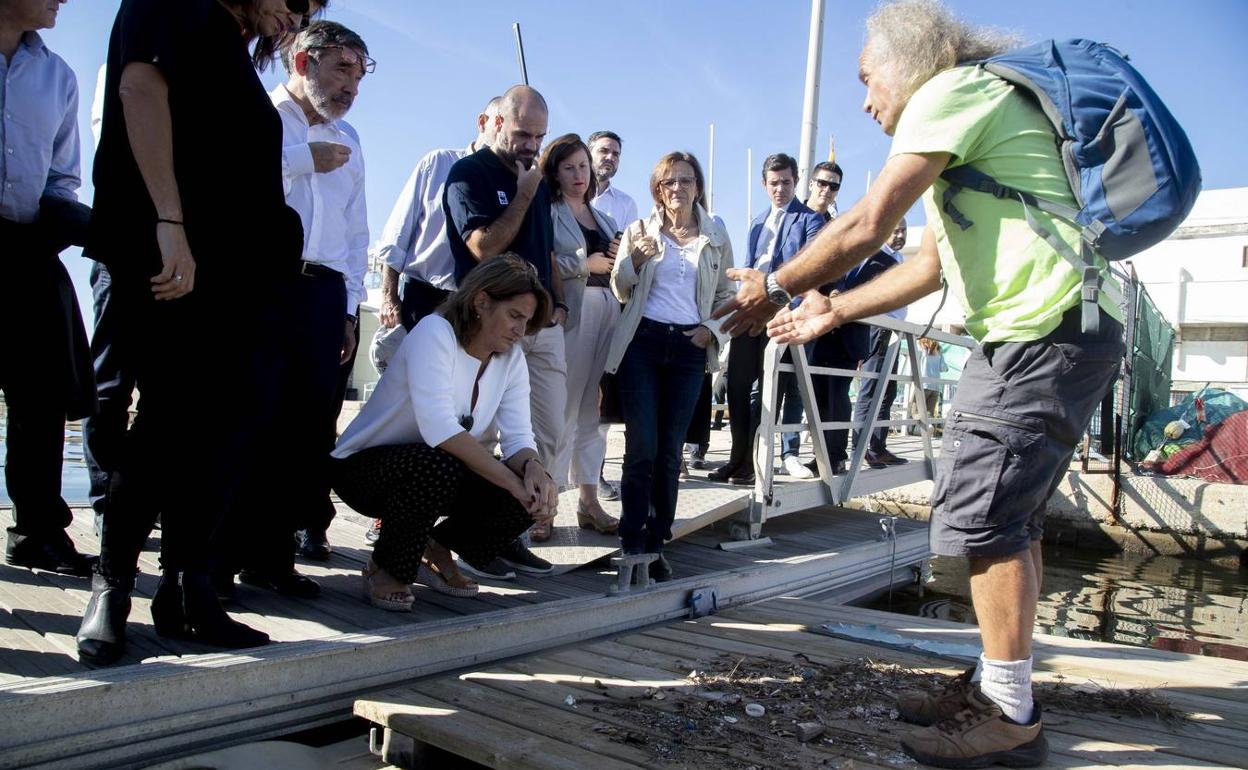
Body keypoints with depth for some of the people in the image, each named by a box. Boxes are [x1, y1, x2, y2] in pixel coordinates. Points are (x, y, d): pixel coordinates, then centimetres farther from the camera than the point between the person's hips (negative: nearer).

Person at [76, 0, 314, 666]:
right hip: (168, 254, -8)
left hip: (228, 268, 8)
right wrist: (169, 223, -23)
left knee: (227, 428, 2)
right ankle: (111, 587, 3)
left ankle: (186, 592, 8)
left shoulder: (236, 57, 28)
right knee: (170, 418, -11)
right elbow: (140, 86, -13)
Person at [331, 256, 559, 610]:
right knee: (439, 466, -39)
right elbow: (439, 428, -37)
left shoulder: (512, 357, -3)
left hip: (439, 472, 6)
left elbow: (518, 436, -11)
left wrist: (533, 469, -35)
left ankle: (438, 549, 9)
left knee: (535, 492, -17)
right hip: (363, 465, -6)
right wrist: (514, 482, -38)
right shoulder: (435, 332, -23)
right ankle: (385, 568, -10)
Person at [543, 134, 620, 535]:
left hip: (608, 315, 6)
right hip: (568, 316, -6)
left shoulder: (605, 220, 24)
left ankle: (588, 500, 12)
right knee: (561, 410, -8)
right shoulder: (547, 213, 3)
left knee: (592, 410, 7)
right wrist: (586, 264, -8)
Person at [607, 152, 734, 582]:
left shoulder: (717, 238, 12)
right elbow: (621, 292, 8)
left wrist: (713, 330, 0)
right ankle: (632, 546, 0)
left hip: (690, 349, 2)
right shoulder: (640, 231, 9)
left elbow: (726, 296, 18)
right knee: (641, 449, -7)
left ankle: (656, 545, 10)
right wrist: (636, 259, -10)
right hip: (643, 342, -1)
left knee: (670, 451, 3)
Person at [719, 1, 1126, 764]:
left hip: (1043, 330, -10)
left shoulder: (953, 89, -6)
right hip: (1056, 331, 10)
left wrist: (775, 288, -3)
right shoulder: (981, 106, 25)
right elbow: (934, 262, 22)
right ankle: (1001, 686, 21)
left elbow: (867, 224, -14)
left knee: (983, 515, -8)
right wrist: (834, 311, 20)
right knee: (1012, 516, 12)